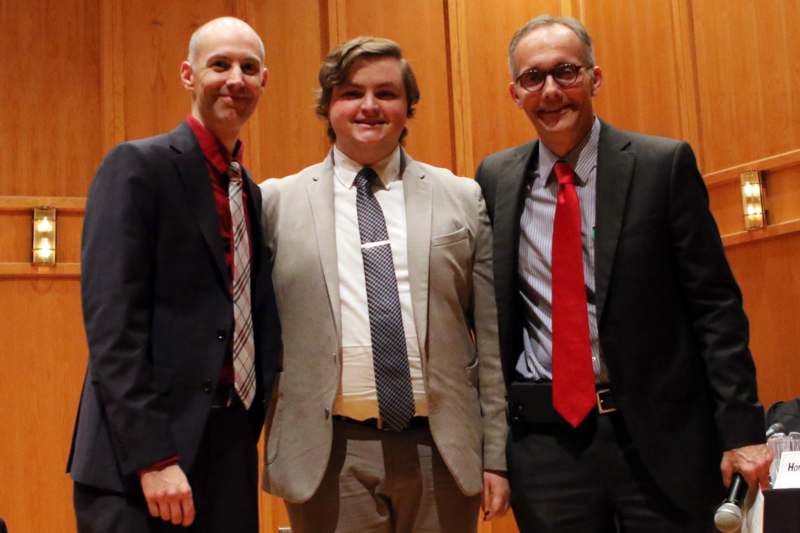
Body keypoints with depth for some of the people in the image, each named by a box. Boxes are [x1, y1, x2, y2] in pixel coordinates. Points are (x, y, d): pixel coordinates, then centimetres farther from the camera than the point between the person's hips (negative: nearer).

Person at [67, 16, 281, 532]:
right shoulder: (138, 165, -8)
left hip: (231, 443, 7)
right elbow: (111, 321, -15)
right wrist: (153, 457, -19)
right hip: (140, 455, -6)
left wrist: (249, 430, 8)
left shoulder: (253, 193, 14)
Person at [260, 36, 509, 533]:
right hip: (329, 455, -1)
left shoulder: (464, 198, 5)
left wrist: (496, 455, 3)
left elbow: (491, 339, 5)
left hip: (442, 451, 1)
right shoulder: (278, 202, 3)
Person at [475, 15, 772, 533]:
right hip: (544, 439, 2)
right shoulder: (495, 178, 5)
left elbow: (715, 304, -5)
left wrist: (741, 427, -8)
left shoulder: (664, 164, -4)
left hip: (659, 432, -2)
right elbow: (488, 307, 11)